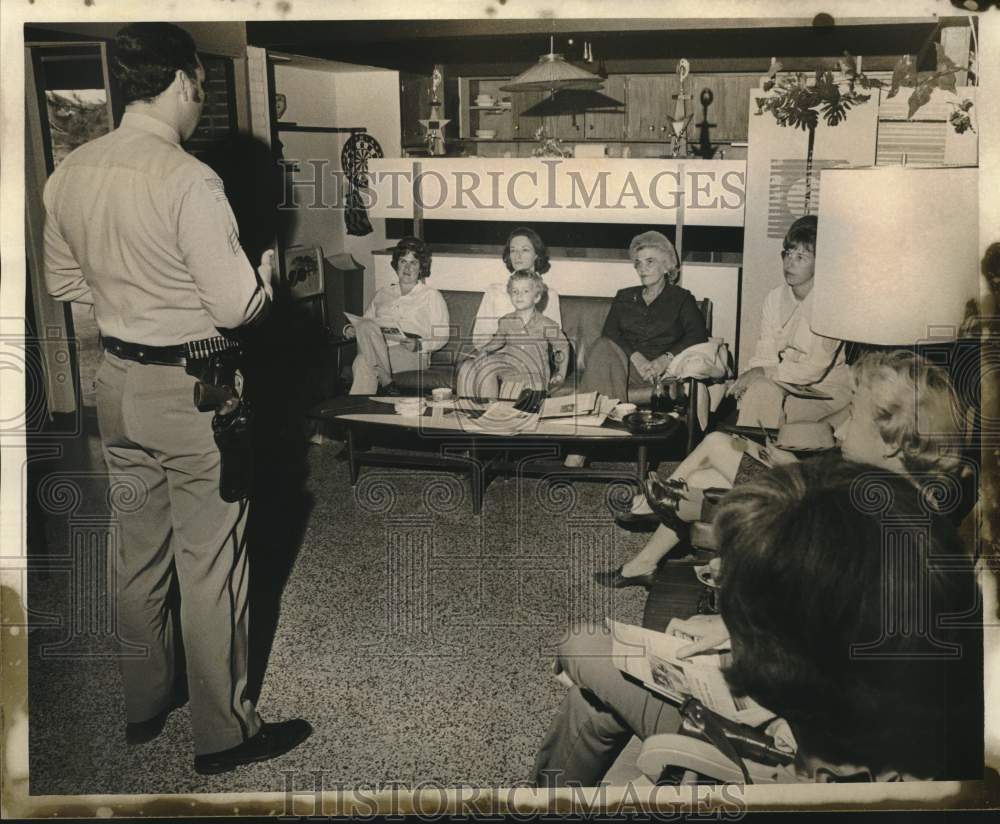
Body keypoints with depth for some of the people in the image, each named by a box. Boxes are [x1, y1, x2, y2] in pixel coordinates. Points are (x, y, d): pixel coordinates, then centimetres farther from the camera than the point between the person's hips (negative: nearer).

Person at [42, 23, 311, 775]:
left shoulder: (71, 173, 1)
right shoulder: (188, 180, -21)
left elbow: (64, 283, 12)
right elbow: (237, 306, -21)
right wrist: (267, 273, 0)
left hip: (119, 380, 7)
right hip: (193, 386, -7)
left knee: (139, 550, 20)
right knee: (210, 565, 5)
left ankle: (143, 703, 37)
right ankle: (224, 732, 20)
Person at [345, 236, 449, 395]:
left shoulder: (432, 297, 15)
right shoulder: (382, 293, 28)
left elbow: (441, 337, 5)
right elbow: (366, 321, 27)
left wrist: (419, 345, -14)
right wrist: (350, 329, 3)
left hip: (413, 356, -4)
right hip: (378, 352, 4)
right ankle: (386, 381, -34)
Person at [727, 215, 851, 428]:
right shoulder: (775, 297, 6)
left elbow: (816, 368, -17)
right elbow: (764, 354, 4)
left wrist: (764, 373, -19)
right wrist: (750, 376, -18)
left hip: (826, 392, -5)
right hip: (787, 382, 5)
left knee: (765, 394, -28)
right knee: (757, 389, -26)